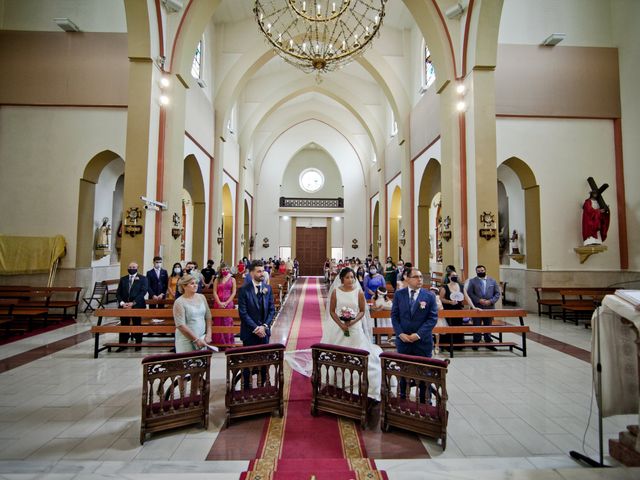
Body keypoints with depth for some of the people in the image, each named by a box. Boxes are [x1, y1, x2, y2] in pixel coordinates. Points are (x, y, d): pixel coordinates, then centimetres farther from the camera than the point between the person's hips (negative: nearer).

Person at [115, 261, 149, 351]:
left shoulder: (142, 278, 2)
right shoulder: (123, 279, 14)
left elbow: (143, 292, -8)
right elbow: (118, 293, 9)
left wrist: (133, 303, -15)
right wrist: (122, 303, -8)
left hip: (137, 306, -3)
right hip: (124, 306, 3)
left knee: (137, 325, 3)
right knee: (124, 326, 5)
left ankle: (138, 344, 14)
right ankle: (122, 345, 15)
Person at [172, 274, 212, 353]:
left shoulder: (201, 297, 4)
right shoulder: (179, 302, -10)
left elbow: (208, 317, 9)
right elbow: (180, 325, -14)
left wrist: (208, 334, -1)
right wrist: (196, 339, -15)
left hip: (202, 338, 4)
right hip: (186, 341, -4)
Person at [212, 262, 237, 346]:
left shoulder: (232, 279, 5)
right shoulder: (217, 280, 8)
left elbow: (233, 293, -1)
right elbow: (214, 292, 1)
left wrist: (226, 303, -11)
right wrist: (219, 303, -12)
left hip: (228, 303, -1)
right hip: (218, 303, 1)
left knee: (228, 323, 1)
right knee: (218, 323, 4)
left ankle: (228, 343, 8)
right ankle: (218, 342, 13)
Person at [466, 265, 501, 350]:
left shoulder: (492, 281, 8)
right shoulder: (472, 281, 3)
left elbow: (497, 293, 5)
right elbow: (469, 293, -4)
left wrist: (491, 301, -10)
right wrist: (479, 300, -15)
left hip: (489, 307, 2)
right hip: (477, 307, -2)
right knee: (476, 326, 4)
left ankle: (488, 342, 21)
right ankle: (476, 342, 13)